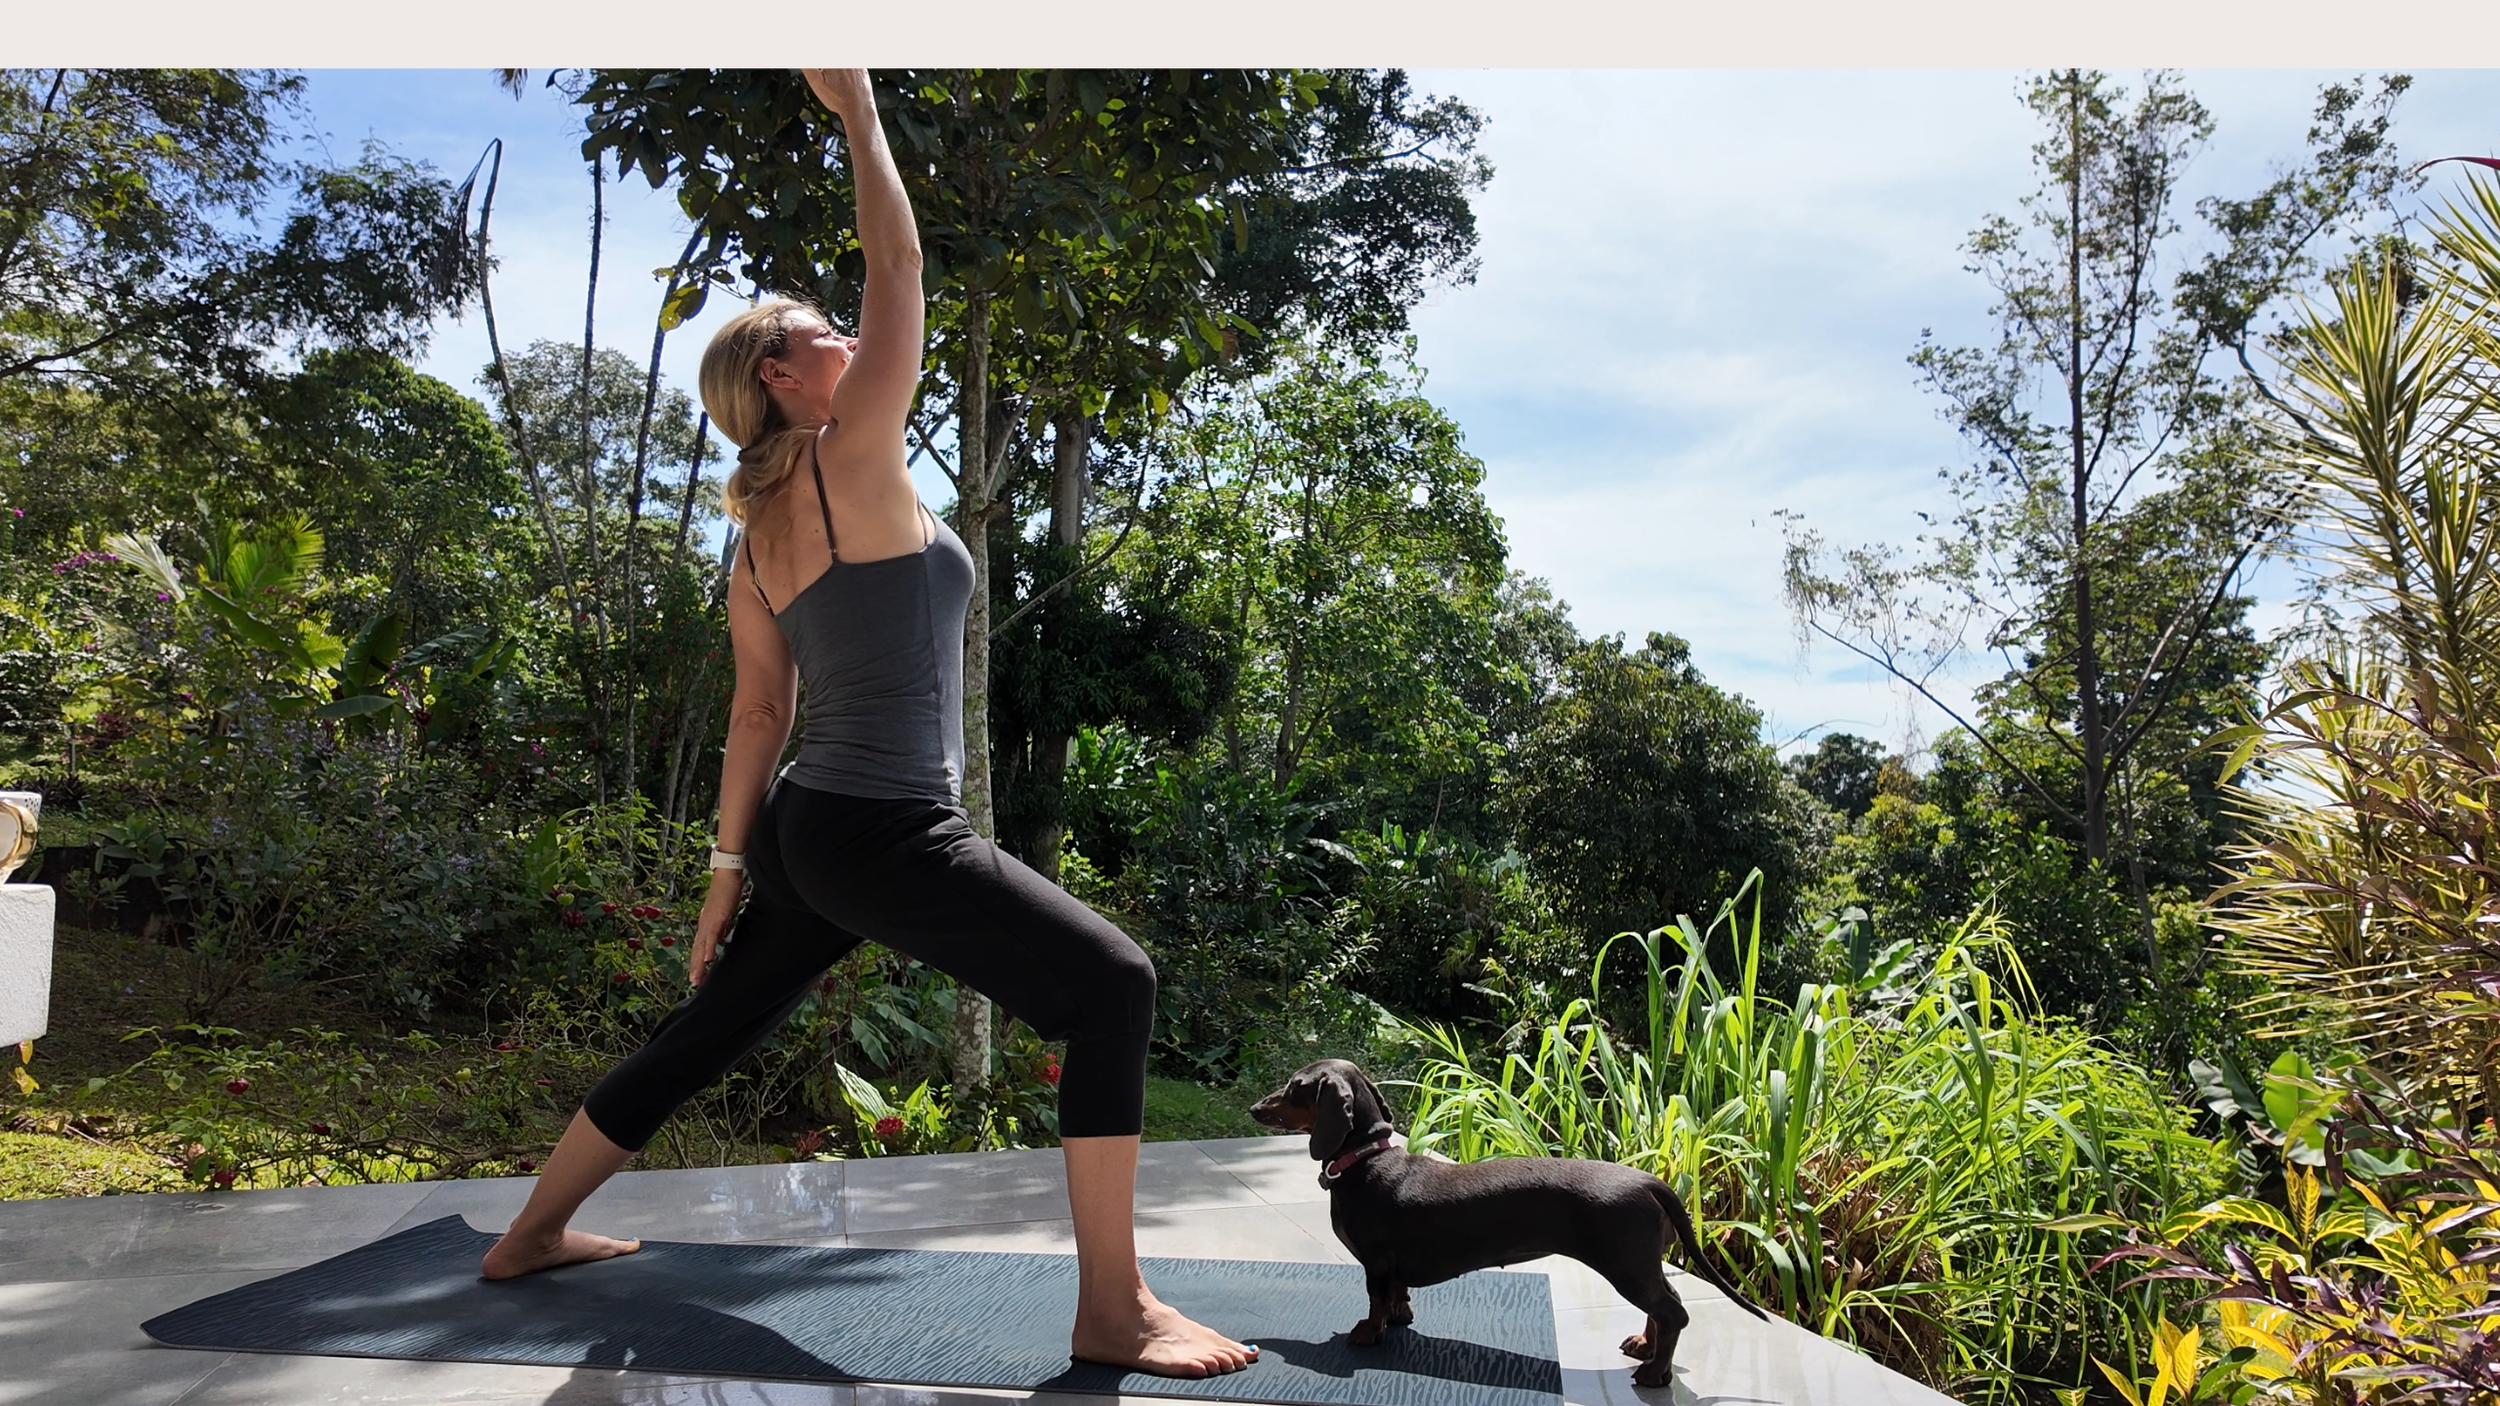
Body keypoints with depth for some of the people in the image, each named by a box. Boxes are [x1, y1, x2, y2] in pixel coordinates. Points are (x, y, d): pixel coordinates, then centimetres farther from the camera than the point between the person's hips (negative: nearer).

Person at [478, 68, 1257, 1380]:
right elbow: (896, 264, -8)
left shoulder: (758, 538, 11)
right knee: (1111, 985, -9)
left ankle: (532, 1231, 40)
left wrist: (730, 872, 16)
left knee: (705, 1031, 24)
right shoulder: (856, 463, -11)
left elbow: (756, 714, 13)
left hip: (807, 830, 9)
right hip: (887, 839, -9)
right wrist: (854, 105, 2)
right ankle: (1113, 1310, -10)